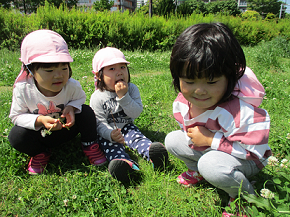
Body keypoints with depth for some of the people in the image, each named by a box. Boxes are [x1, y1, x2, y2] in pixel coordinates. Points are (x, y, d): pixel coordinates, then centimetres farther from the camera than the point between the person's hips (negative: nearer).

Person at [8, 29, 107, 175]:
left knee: (87, 111, -22)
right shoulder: (22, 89, -24)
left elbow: (80, 98, 0)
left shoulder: (72, 86, -22)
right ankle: (40, 153, 5)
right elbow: (16, 116, -13)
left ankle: (89, 145, 2)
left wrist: (71, 107, -25)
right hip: (40, 134, 0)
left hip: (66, 129, 1)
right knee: (16, 135, -28)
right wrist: (39, 120, -34)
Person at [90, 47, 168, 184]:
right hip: (107, 132, -2)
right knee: (111, 145, -29)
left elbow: (136, 113, -13)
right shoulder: (97, 97, -10)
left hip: (126, 127, 3)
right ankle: (127, 163, -55)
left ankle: (151, 152, -47)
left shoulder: (132, 89, -4)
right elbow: (100, 123, -15)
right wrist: (111, 134, -37)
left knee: (137, 137, -25)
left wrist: (123, 96, -25)